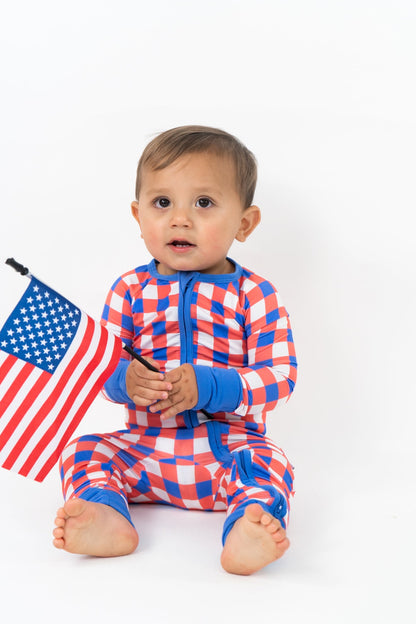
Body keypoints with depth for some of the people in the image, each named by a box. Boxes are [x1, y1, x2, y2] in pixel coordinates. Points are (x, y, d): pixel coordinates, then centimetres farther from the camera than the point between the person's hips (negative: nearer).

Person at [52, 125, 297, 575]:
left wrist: (211, 388, -26)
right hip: (145, 448, 3)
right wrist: (125, 381, -22)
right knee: (82, 451, -13)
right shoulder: (130, 290, 3)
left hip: (229, 445, -3)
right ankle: (105, 517, -36)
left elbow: (280, 376, -11)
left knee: (268, 463, -29)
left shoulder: (253, 295, -4)